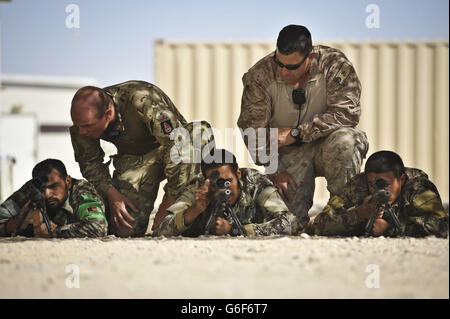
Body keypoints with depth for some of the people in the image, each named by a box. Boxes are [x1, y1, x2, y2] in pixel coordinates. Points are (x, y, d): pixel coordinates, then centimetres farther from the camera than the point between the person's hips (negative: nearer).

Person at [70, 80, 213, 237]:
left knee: (201, 135, -38)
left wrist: (170, 200, -33)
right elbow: (89, 161, -3)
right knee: (124, 229, -16)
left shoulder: (141, 101, -36)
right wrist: (111, 193, -19)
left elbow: (177, 146, -36)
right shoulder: (84, 118, -18)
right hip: (133, 159, 3)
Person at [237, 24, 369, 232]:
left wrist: (296, 133, -24)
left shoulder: (335, 65, -15)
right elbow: (252, 128, -5)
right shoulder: (260, 76, -10)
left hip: (326, 145, 0)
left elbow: (347, 114, -22)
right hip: (289, 154, 1)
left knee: (345, 140, -36)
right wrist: (275, 171, -13)